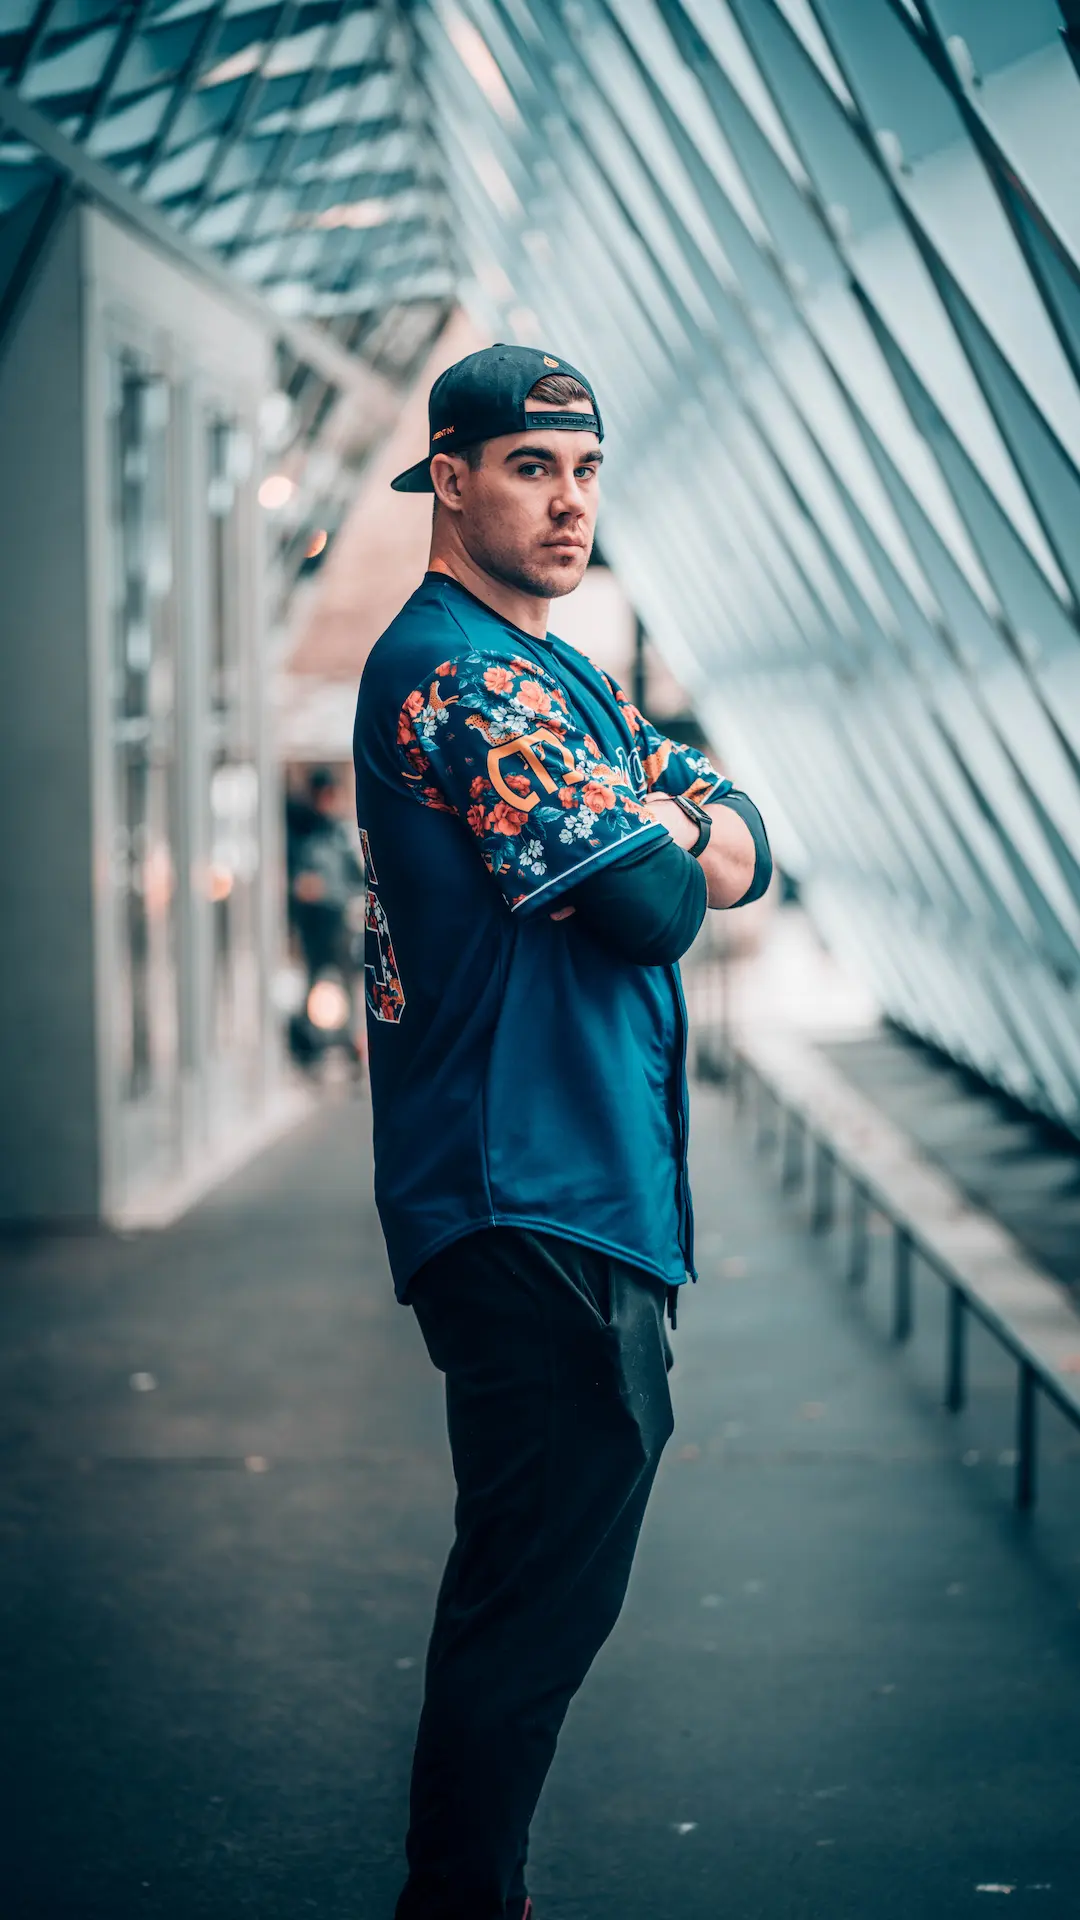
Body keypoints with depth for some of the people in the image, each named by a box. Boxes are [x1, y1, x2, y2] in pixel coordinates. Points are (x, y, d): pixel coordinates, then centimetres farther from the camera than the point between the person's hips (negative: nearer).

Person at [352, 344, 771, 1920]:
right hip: (525, 1203, -10)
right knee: (540, 1595, -7)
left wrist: (679, 840, -9)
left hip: (598, 1200, 10)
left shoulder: (563, 675, 20)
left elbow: (743, 850, 13)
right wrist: (671, 851, 2)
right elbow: (652, 904, -20)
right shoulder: (449, 670, -13)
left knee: (543, 1575, 17)